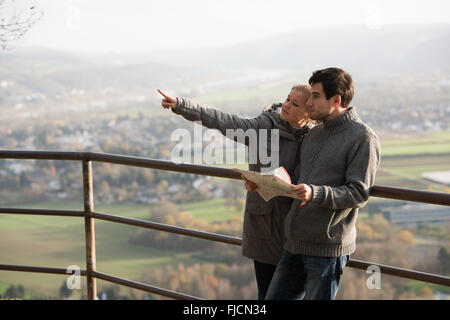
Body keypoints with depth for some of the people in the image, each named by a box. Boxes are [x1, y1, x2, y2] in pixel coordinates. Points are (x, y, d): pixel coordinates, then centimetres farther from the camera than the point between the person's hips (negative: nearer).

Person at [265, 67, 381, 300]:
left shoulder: (363, 138, -8)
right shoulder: (314, 134, 16)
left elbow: (358, 193, -14)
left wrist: (315, 193, -28)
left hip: (328, 249, -8)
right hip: (294, 245, 8)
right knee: (275, 298, 12)